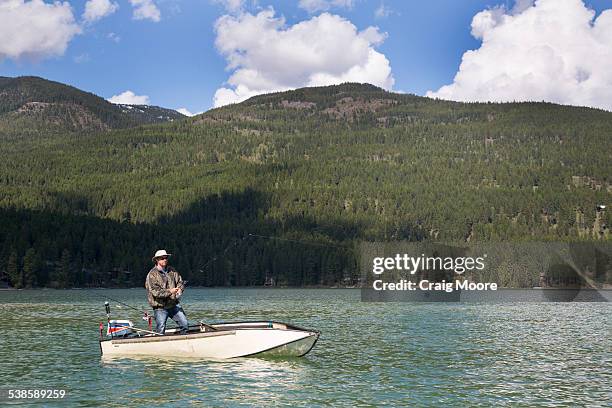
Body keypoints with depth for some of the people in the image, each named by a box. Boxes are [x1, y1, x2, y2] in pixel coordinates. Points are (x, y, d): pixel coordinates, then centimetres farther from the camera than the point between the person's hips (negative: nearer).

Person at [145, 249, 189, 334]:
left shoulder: (172, 270, 9)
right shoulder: (152, 274, -11)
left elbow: (180, 281, 13)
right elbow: (155, 292, -19)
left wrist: (180, 289, -10)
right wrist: (169, 292, -28)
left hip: (174, 305, 5)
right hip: (160, 307, -5)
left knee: (185, 324, 3)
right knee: (160, 330, -5)